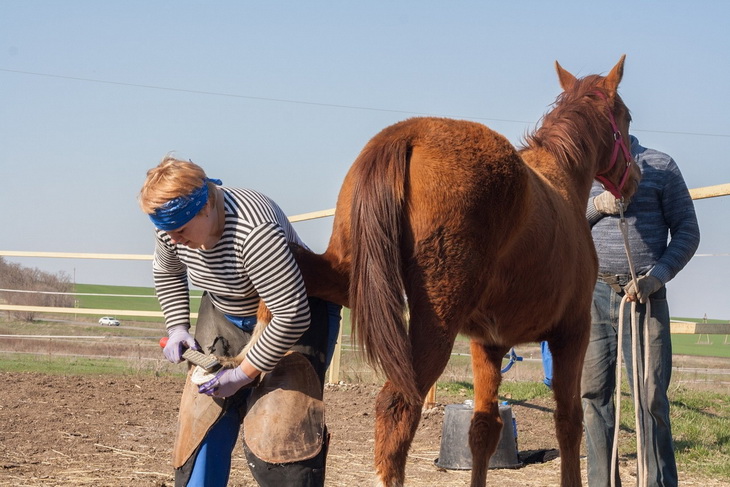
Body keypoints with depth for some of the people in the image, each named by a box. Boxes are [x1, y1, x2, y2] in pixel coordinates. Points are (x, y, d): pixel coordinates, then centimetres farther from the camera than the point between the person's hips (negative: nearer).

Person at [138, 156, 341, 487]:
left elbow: (292, 316, -37)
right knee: (201, 421, 4)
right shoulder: (172, 225, -17)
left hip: (298, 318, -7)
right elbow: (166, 273, 10)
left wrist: (242, 374, -29)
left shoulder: (255, 232, -39)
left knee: (279, 430, -18)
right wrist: (178, 329, -1)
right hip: (225, 316, 7)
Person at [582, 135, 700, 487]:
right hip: (593, 294, 3)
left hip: (644, 296, -3)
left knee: (651, 397, -5)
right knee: (593, 394, 5)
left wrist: (656, 277, -13)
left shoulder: (659, 166, 2)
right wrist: (596, 205, -13)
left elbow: (687, 231, 1)